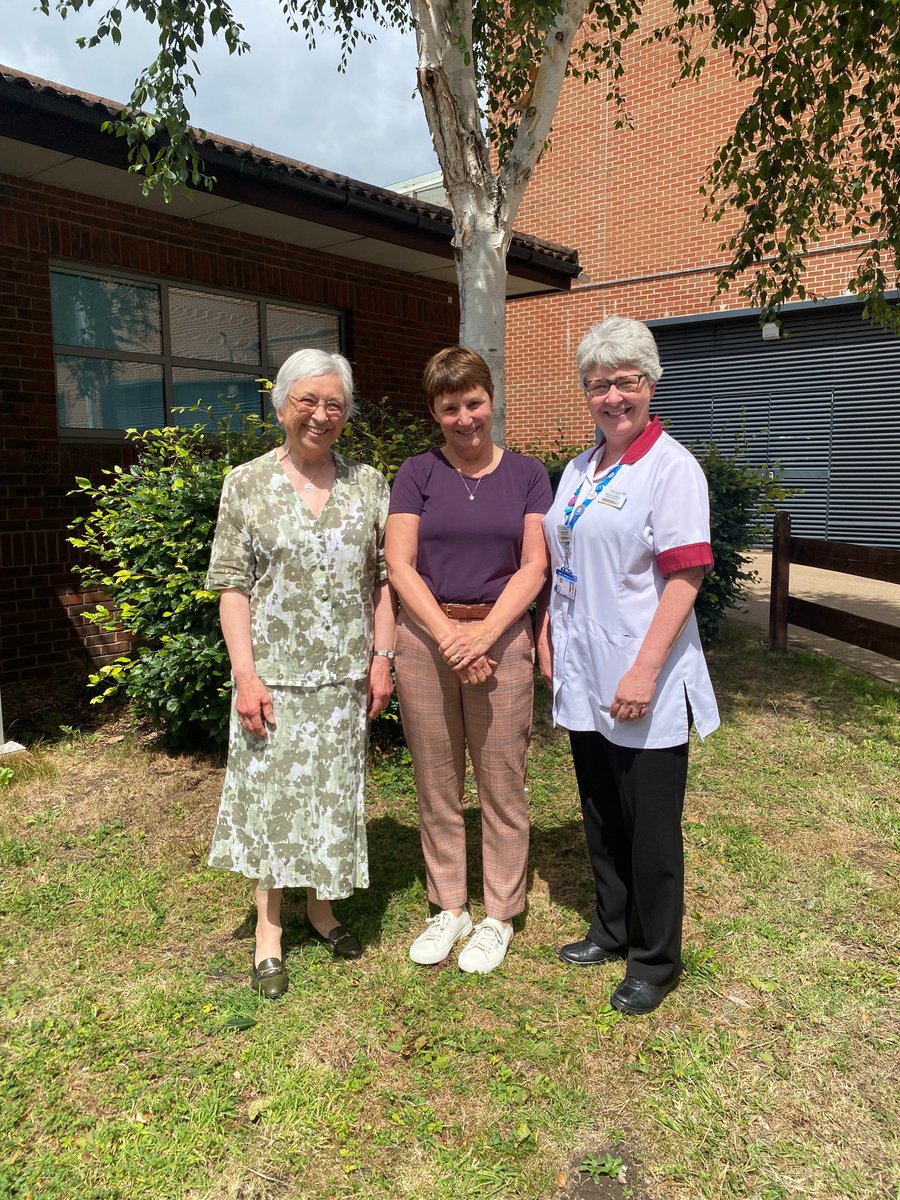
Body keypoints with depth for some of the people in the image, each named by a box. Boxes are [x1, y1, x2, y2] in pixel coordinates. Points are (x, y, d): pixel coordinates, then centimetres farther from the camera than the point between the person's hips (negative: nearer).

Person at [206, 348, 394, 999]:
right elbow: (232, 585, -4)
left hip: (344, 673, 2)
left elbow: (383, 578, 5)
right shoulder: (247, 483, -1)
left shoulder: (369, 483, 4)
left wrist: (381, 658, -1)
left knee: (335, 793, 13)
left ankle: (322, 907, 34)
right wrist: (245, 672, -11)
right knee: (270, 793, 6)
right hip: (274, 671, -2)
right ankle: (269, 930, 23)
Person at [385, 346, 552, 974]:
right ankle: (449, 908, 28)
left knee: (502, 785, 5)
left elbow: (533, 566, -1)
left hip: (501, 637, -1)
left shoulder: (527, 474, 6)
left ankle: (498, 916, 24)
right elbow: (399, 564, -2)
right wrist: (447, 635, -14)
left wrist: (484, 634, -14)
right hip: (425, 639, 1)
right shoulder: (417, 474, 5)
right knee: (436, 785, 10)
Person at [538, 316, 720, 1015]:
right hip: (583, 675, 7)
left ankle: (656, 958, 24)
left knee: (650, 823, 5)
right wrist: (548, 637, 11)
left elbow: (684, 579, -16)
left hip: (644, 683, -7)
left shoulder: (671, 467, -9)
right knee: (600, 813, 18)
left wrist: (643, 671, -22)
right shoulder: (578, 471, 13)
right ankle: (614, 928, 37)